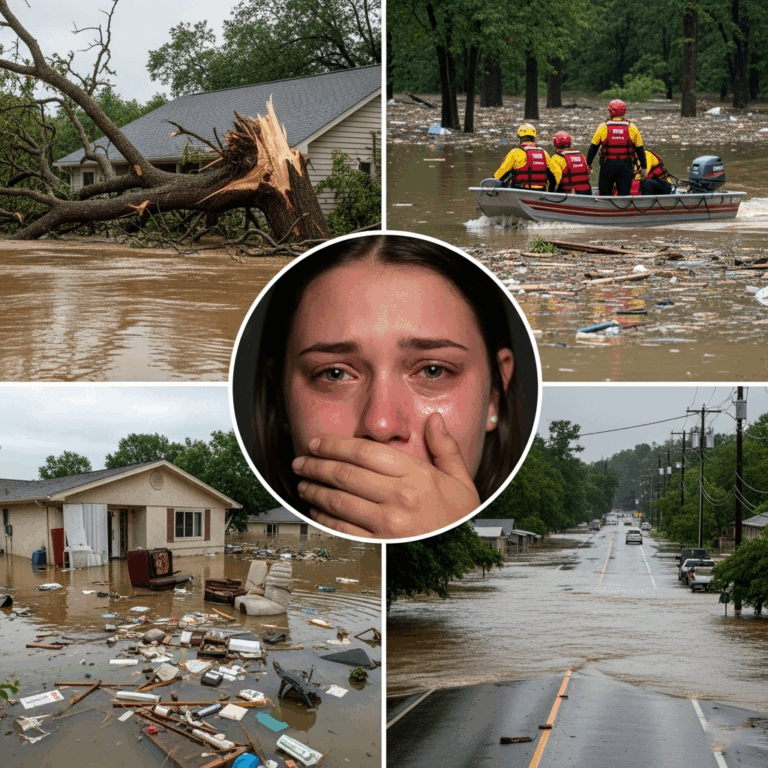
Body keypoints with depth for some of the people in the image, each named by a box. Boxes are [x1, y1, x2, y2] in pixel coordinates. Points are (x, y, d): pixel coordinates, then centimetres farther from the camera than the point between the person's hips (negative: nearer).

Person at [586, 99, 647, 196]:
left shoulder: (602, 127, -2)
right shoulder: (632, 128, 1)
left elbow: (593, 147, 3)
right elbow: (640, 149, 5)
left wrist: (588, 163, 14)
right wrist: (643, 167, 13)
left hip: (607, 165, -1)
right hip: (625, 165, 1)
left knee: (605, 192, 12)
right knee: (624, 194, 3)